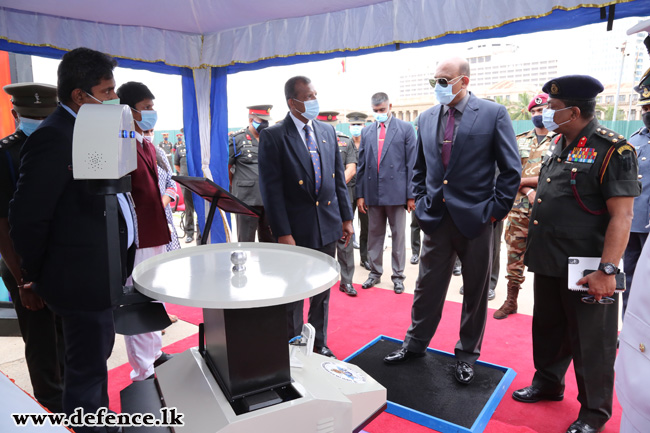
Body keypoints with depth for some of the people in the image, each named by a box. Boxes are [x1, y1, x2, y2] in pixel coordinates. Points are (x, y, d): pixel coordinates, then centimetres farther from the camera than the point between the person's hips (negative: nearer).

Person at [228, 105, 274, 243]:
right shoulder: (236, 139, -1)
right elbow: (225, 166, 4)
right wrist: (235, 187, 9)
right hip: (247, 200, -4)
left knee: (269, 242, 13)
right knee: (246, 242, 3)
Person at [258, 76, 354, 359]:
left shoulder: (327, 131, 8)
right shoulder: (273, 136, -9)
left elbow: (339, 177, 11)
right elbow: (271, 187, -13)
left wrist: (346, 217, 8)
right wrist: (282, 233, -17)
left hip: (328, 227, 5)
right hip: (297, 230, -5)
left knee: (323, 291, 18)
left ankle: (318, 343, 37)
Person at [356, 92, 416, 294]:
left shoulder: (405, 128, 0)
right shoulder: (366, 131, 10)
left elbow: (412, 163, -3)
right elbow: (361, 164, 9)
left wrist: (411, 195, -7)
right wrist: (360, 194, 5)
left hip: (396, 192, -3)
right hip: (372, 192, 3)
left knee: (398, 236, 6)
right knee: (374, 235, 12)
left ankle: (398, 275, 19)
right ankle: (375, 272, 27)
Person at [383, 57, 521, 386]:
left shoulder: (493, 114, -5)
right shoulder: (426, 118, 8)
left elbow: (511, 168, -4)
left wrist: (496, 209, -8)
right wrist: (422, 202, 8)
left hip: (475, 219, -3)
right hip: (436, 219, 3)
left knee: (475, 291, 11)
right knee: (427, 286, 12)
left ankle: (467, 354, 29)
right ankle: (416, 343, 30)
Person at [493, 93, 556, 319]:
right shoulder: (519, 141, 12)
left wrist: (523, 180, -11)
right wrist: (529, 191, -13)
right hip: (519, 207, 3)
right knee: (515, 254, 9)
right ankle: (511, 301, 22)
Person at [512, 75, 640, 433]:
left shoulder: (611, 150, -15)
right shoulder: (558, 145, 9)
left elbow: (622, 215, -19)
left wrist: (607, 270, -22)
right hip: (548, 262, 8)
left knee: (590, 342, 8)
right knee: (548, 327, 20)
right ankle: (547, 383, 40)